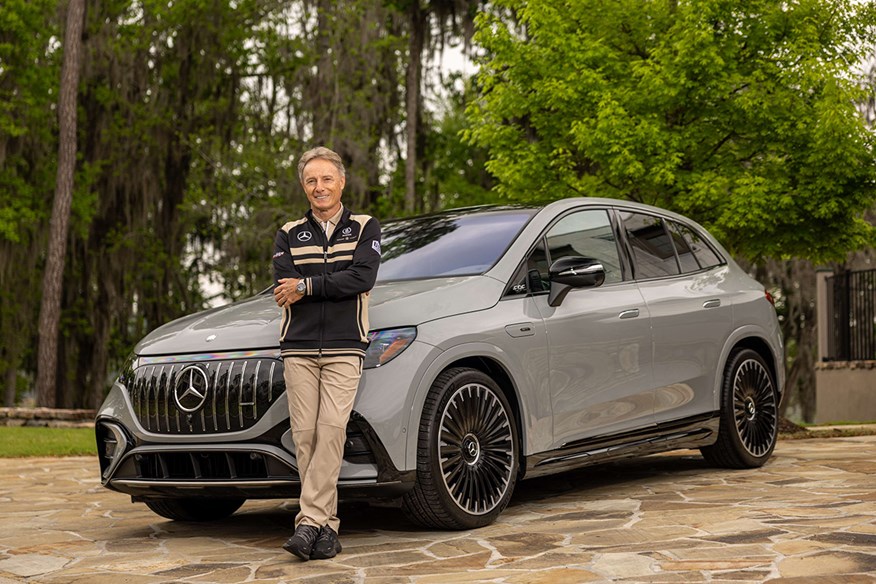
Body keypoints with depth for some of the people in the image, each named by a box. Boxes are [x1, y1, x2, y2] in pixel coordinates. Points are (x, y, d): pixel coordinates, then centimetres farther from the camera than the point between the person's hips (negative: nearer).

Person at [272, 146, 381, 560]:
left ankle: (309, 522, -17)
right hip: (298, 347, 2)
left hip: (344, 348, -2)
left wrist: (306, 286, -8)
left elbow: (362, 278, -7)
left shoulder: (365, 229, 11)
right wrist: (332, 285, -4)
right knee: (305, 434, -3)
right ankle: (327, 525, 4)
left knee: (331, 429, -16)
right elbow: (284, 287, 1)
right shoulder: (289, 235, 17)